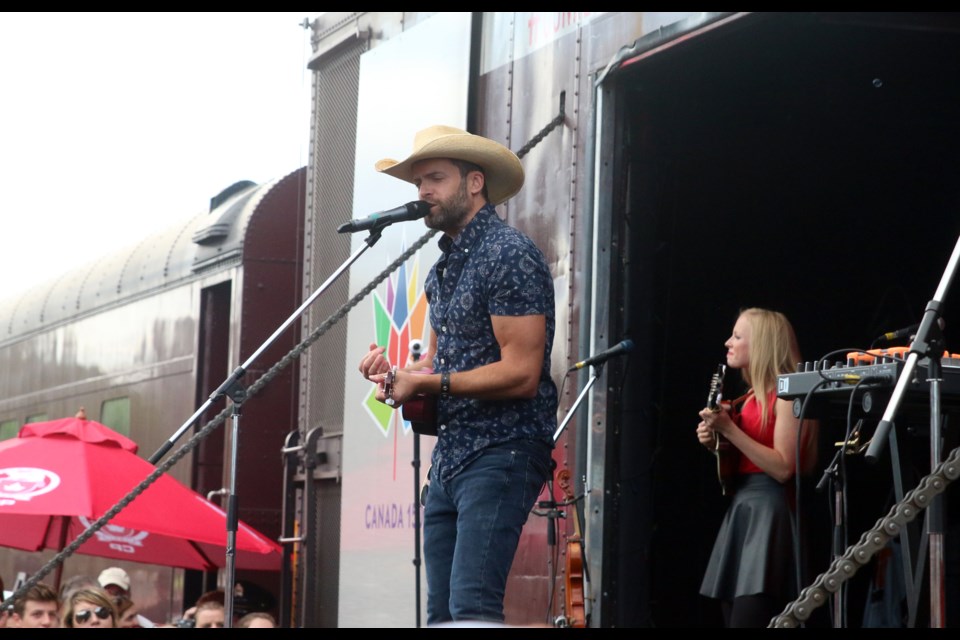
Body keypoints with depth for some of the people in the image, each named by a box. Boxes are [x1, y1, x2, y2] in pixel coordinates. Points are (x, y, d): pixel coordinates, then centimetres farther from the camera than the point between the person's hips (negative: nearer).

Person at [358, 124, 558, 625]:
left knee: (471, 608, -20)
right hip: (450, 455, 9)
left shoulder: (508, 255, -12)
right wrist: (397, 371, 5)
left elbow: (520, 373, -18)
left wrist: (427, 382, -15)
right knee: (440, 613, 5)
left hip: (501, 452, -9)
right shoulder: (444, 268, 18)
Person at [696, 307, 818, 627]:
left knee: (748, 618, -18)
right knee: (732, 616, 5)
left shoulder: (786, 394, -7)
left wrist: (730, 430, -18)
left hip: (768, 511, -9)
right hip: (739, 509, 9)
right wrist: (716, 442, 6)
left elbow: (782, 469, -17)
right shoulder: (750, 397, 19)